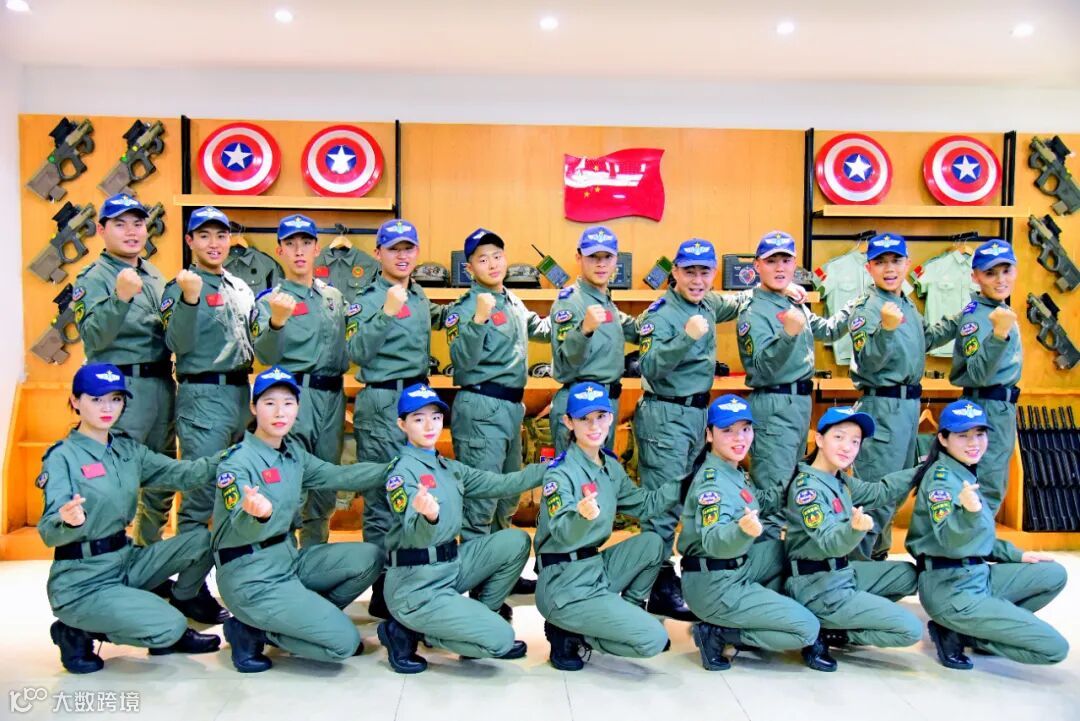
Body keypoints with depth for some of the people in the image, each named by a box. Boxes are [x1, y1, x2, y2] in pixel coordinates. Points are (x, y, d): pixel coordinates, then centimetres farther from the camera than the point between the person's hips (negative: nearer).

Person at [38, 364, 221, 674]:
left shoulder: (128, 449, 5)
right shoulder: (62, 457, -13)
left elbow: (180, 473, -8)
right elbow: (48, 532, -22)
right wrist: (67, 521, -47)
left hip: (126, 563, 7)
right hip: (82, 585, -6)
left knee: (201, 539, -8)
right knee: (168, 627, -21)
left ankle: (172, 628, 8)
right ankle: (76, 632, 3)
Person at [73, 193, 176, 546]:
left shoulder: (155, 276, 16)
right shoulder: (94, 278, -4)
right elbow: (94, 338, -18)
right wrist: (120, 297, -31)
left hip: (162, 384, 7)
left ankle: (151, 548, 30)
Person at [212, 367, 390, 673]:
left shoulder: (293, 451, 4)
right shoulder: (237, 461, -18)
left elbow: (337, 476, 4)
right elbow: (241, 531, -27)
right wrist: (259, 516, -51)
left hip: (289, 559, 8)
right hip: (252, 580, -8)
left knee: (369, 557, -1)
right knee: (345, 642, -12)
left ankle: (307, 617, 9)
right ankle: (250, 631, 2)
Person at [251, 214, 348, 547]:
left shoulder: (333, 296, 14)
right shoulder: (270, 300, -1)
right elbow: (266, 356, -15)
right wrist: (276, 322, -32)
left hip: (332, 395, 5)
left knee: (325, 485, 13)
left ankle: (315, 554, 27)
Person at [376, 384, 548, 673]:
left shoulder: (450, 468, 11)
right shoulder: (402, 470, -13)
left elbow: (502, 484, 7)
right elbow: (415, 537, -23)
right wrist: (429, 518, -47)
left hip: (452, 566, 8)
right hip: (416, 588, -8)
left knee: (516, 541, -2)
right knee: (500, 639, -14)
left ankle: (476, 620, 8)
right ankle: (407, 631, 1)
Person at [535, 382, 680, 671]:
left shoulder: (610, 466, 7)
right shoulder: (561, 471, -17)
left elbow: (644, 504, 16)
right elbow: (562, 535, -27)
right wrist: (582, 516, -49)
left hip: (596, 569, 8)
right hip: (565, 586, -8)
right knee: (653, 640, -14)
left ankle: (628, 614, 14)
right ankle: (568, 636, 0)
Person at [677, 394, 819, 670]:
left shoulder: (735, 473, 7)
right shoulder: (712, 480, -21)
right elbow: (713, 542, -36)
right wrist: (743, 531, -54)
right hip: (716, 588, -9)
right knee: (807, 629, -7)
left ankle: (755, 613, 11)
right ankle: (717, 636, -3)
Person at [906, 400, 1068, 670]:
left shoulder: (968, 473, 12)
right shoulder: (941, 476, -16)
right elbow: (949, 540, -29)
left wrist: (1016, 555, 16)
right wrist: (969, 512, -46)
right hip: (952, 591, -9)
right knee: (1055, 648, -9)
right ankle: (957, 635, 1)